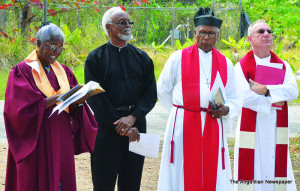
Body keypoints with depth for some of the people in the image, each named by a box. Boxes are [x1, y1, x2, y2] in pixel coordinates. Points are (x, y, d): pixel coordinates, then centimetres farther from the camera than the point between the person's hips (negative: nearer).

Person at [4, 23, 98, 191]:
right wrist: (58, 98, -22)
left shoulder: (64, 71, 14)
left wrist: (77, 101, -14)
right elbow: (25, 107, -15)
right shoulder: (23, 70, -4)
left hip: (62, 138, 5)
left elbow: (75, 108, 10)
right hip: (36, 140, -5)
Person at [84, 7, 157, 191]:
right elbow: (94, 97, -6)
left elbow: (151, 93, 3)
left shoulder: (142, 58, 10)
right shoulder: (95, 58, 0)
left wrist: (132, 118, -13)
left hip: (135, 127, 3)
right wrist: (119, 124, -12)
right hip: (106, 126, -3)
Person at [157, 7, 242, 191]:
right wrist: (180, 111, 11)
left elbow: (235, 100, 13)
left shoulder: (226, 64, 12)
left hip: (213, 128, 2)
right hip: (184, 127, -2)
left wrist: (226, 110, -8)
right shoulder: (178, 58, 5)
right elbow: (162, 91, 13)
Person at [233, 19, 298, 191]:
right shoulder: (242, 66, 0)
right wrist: (272, 101, -8)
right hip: (252, 127, -3)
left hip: (277, 127, 3)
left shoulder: (283, 66, 11)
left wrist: (266, 90, -15)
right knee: (252, 169, -4)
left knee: (274, 167, 3)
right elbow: (243, 95, -14)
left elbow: (293, 91, -5)